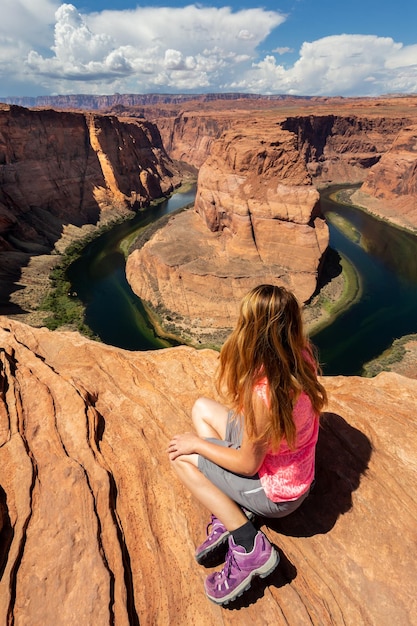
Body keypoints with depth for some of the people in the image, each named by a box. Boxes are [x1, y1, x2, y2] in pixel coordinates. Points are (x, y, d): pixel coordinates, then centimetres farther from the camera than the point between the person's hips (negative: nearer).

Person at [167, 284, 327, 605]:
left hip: (276, 492, -7)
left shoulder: (264, 392, -38)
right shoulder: (302, 355, -15)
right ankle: (226, 519, 11)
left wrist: (196, 443, -10)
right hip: (294, 467, 8)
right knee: (202, 408, 8)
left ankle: (251, 548, 4)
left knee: (181, 454, 2)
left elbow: (248, 464, -20)